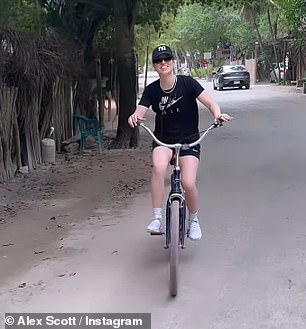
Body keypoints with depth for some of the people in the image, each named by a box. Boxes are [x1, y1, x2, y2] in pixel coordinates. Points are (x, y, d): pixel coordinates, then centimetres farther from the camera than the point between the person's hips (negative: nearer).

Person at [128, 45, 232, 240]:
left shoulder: (187, 83, -10)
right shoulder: (151, 90, -3)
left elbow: (210, 102, -17)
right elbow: (140, 112, -15)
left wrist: (217, 113, -39)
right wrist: (135, 117, -39)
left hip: (189, 141, -1)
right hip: (163, 141, 1)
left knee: (189, 184, -18)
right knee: (158, 167, -33)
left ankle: (194, 220, 14)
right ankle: (157, 218, -23)